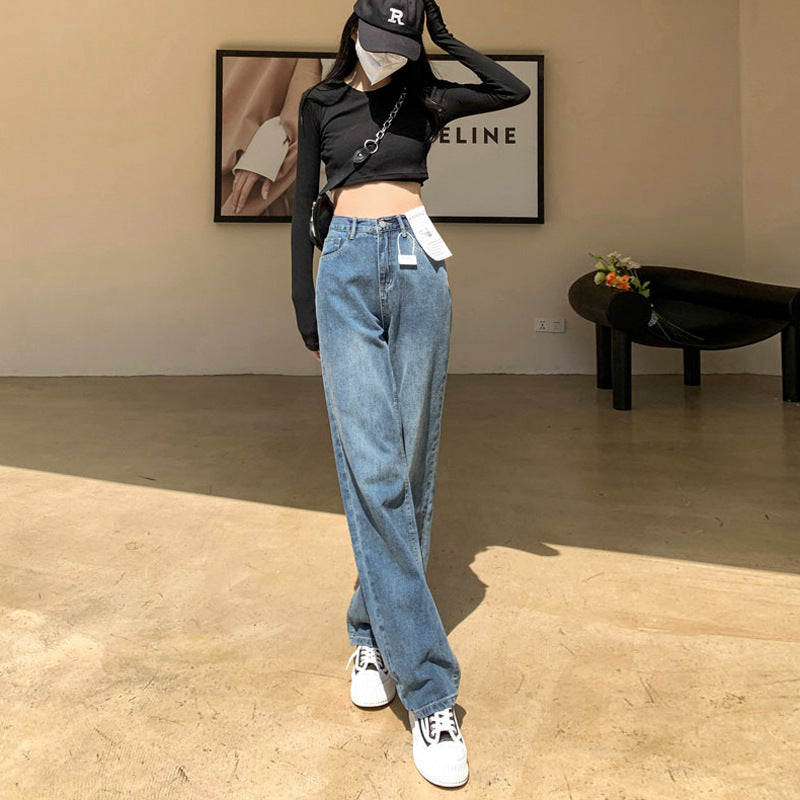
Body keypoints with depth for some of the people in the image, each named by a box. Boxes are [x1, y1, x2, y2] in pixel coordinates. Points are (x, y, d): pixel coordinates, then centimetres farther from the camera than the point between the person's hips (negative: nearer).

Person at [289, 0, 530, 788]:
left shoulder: (424, 97, 13)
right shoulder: (320, 103, 13)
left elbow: (514, 89, -1)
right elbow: (304, 204, 12)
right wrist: (303, 302, 5)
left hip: (417, 266, 1)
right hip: (347, 270, -1)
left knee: (410, 462, 1)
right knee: (371, 467, -13)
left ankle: (376, 631, 20)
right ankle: (427, 688, -10)